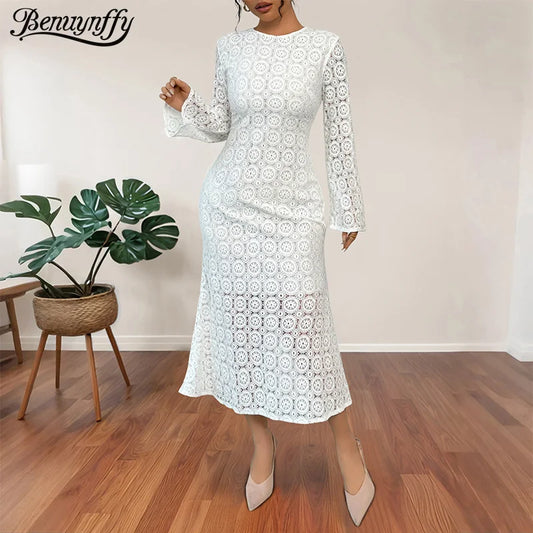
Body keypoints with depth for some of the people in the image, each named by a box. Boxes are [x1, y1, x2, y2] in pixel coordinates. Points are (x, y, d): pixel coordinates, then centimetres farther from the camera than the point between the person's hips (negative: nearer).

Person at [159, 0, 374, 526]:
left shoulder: (325, 47, 3)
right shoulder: (230, 47, 10)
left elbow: (339, 135, 3)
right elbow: (221, 126, 15)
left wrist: (349, 209, 5)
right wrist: (186, 104, -4)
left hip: (290, 207, -3)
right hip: (229, 202, 3)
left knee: (304, 328, -5)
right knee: (238, 322, 5)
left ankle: (347, 445, 19)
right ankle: (262, 442, 26)